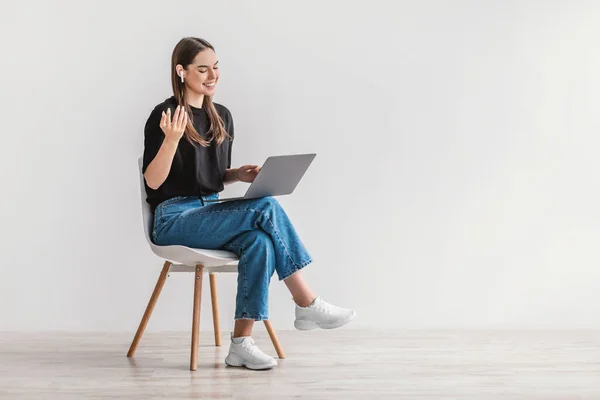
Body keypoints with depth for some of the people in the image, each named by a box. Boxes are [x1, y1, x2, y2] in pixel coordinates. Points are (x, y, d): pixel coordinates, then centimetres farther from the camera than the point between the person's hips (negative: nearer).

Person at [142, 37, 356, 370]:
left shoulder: (222, 117, 14)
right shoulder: (165, 115, -7)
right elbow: (153, 181, -12)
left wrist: (239, 174, 0)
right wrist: (172, 139, -27)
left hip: (211, 213, 6)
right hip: (175, 219, -6)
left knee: (259, 241, -29)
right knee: (266, 208, -27)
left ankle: (242, 343, -27)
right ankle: (307, 305, -19)